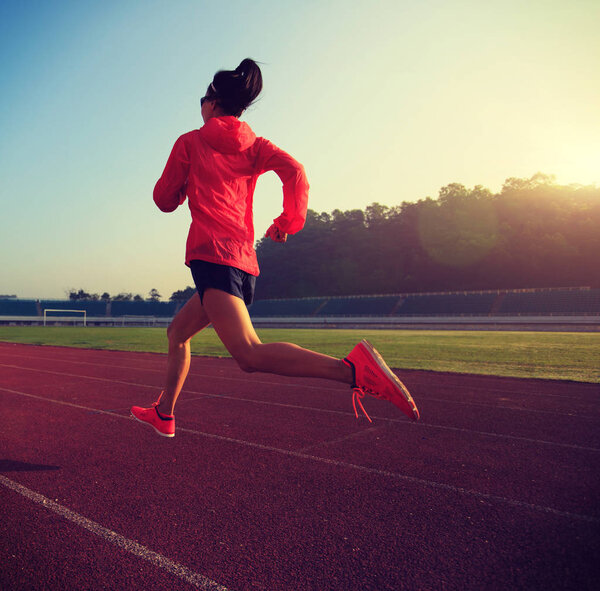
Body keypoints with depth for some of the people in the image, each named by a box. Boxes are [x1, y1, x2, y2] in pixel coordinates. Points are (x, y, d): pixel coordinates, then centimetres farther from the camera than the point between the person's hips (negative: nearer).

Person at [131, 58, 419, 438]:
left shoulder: (190, 142, 9)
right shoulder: (254, 145, 17)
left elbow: (165, 200, 12)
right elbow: (295, 172, -1)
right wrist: (289, 221, 10)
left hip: (212, 254, -7)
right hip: (245, 261, 7)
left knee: (249, 354, -23)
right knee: (177, 333, 24)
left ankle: (354, 367, -39)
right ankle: (163, 414, 36)